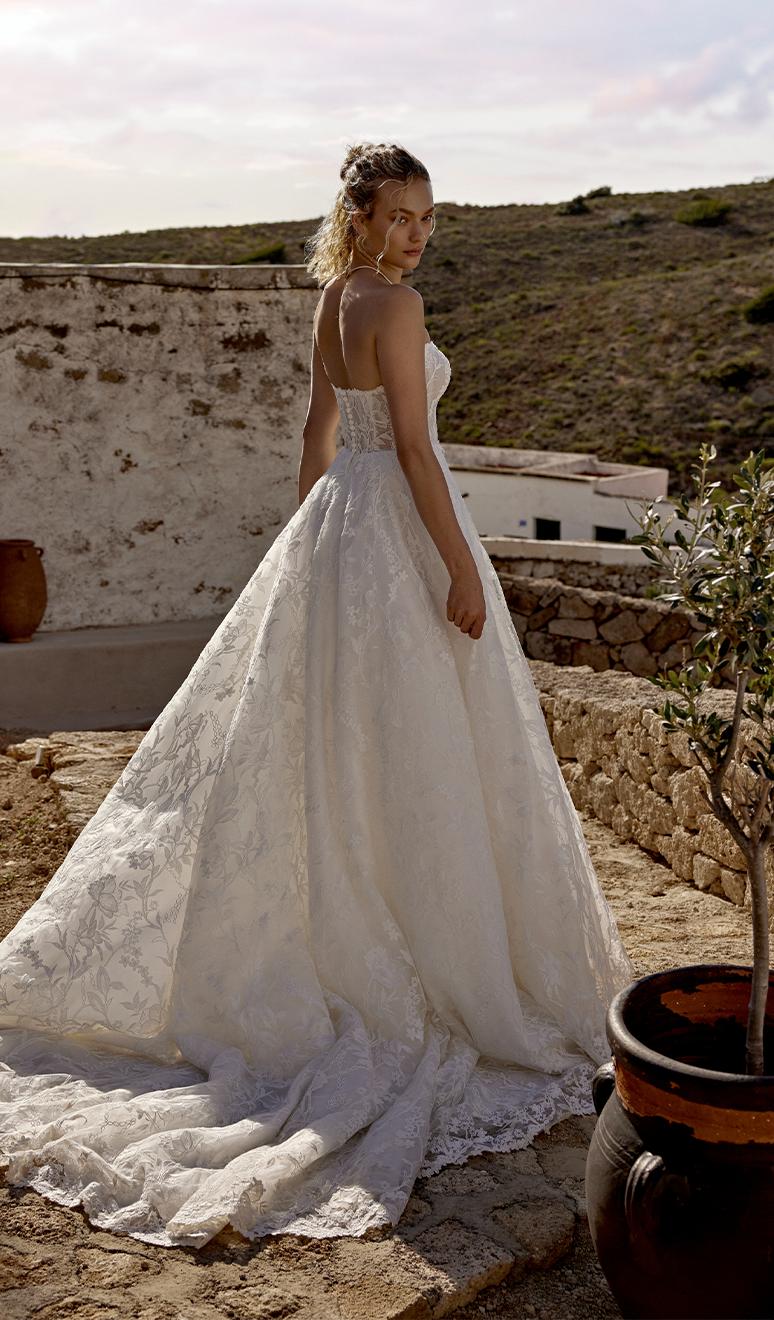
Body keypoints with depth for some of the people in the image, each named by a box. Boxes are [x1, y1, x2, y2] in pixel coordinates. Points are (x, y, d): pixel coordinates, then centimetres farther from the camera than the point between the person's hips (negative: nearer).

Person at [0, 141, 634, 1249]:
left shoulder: (332, 298, 13)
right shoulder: (392, 302, -15)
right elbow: (414, 448, -19)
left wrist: (307, 539, 26)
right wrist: (463, 567, -16)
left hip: (338, 519, 9)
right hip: (396, 529, -9)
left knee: (305, 734, 16)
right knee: (413, 752, -1)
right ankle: (443, 966, 12)